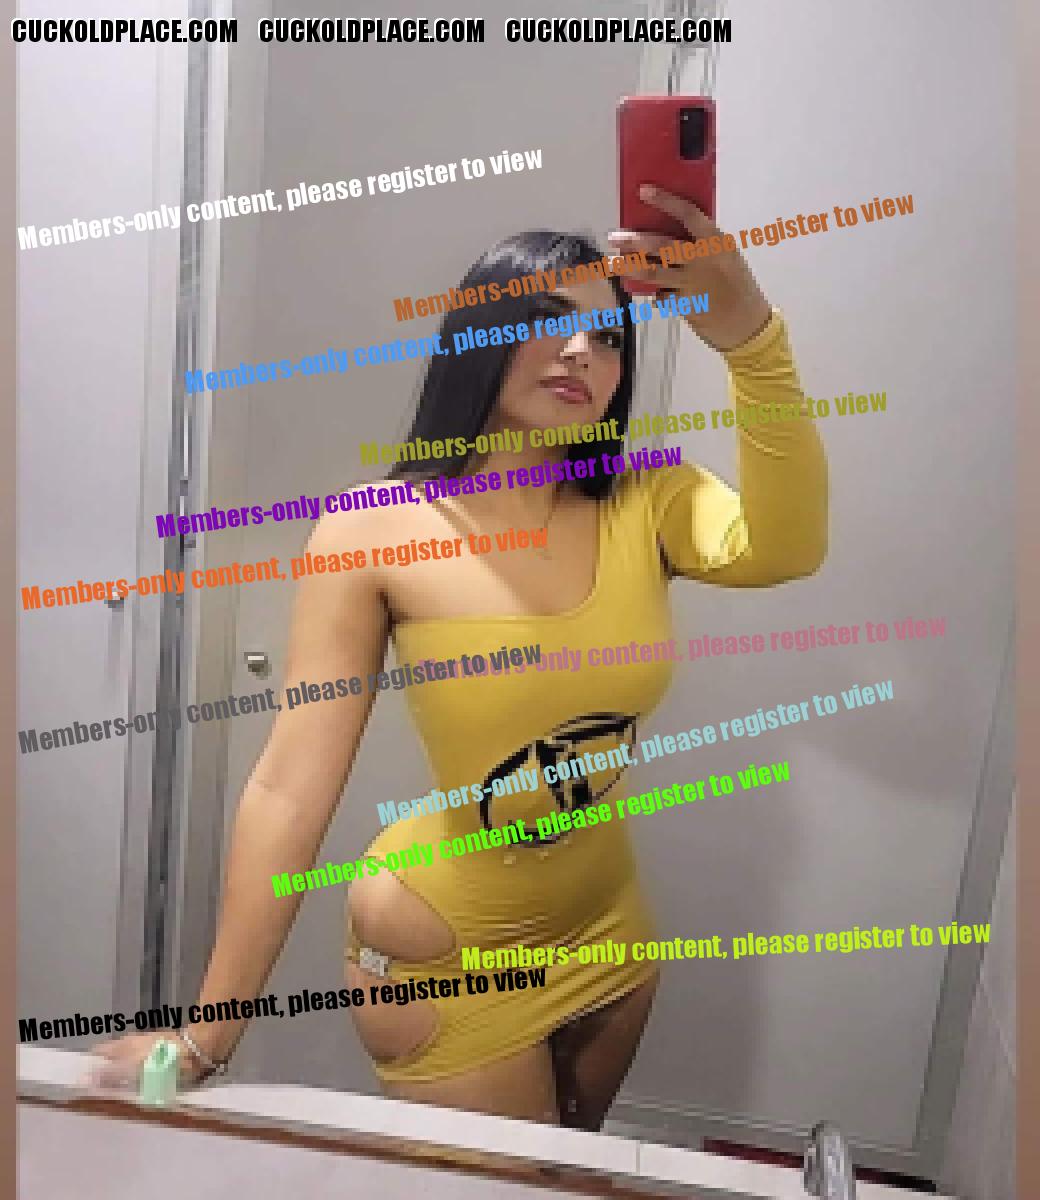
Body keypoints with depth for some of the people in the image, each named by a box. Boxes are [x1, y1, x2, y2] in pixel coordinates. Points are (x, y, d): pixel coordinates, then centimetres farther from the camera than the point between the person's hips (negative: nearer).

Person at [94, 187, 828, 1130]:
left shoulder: (648, 509, -11)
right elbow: (290, 789, -20)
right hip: (445, 957, -4)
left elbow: (782, 551, -32)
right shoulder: (375, 535, -20)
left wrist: (752, 340, -44)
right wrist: (208, 1037, -16)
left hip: (608, 931, 5)